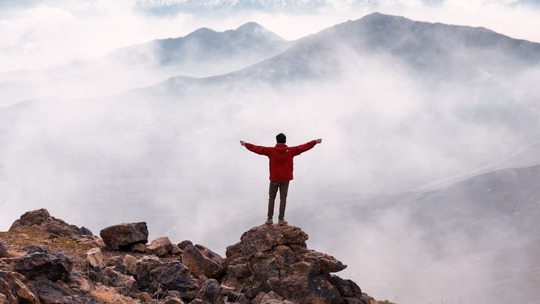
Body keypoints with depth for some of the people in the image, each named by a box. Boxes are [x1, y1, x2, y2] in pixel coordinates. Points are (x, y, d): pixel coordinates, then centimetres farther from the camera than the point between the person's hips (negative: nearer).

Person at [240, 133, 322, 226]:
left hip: (274, 178, 0)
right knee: (283, 199, 6)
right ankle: (281, 219, 7)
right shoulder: (290, 151, -5)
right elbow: (304, 147, 1)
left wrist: (246, 144, 6)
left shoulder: (271, 151, -7)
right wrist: (315, 142, 10)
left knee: (271, 198, 13)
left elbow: (257, 149, -4)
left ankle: (269, 219, 11)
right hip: (285, 179, 0)